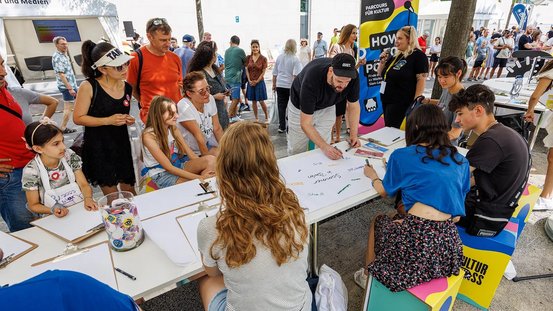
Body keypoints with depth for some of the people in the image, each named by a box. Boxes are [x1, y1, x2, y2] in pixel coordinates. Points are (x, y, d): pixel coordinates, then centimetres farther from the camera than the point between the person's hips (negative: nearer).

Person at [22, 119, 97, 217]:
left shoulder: (70, 156, -3)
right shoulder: (31, 171, -11)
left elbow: (84, 184, -1)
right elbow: (33, 205, -2)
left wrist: (88, 198, -21)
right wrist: (53, 210, -22)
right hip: (53, 218, -1)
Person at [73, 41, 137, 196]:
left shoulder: (127, 87, 1)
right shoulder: (89, 87, -13)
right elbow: (78, 118, -11)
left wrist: (129, 120, -3)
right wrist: (108, 120, -21)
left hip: (122, 144, 4)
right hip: (98, 147, -4)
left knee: (129, 192, 13)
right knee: (111, 194, 6)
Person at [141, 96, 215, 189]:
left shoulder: (173, 128, 0)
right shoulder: (149, 136, -18)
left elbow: (190, 153, -1)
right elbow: (168, 167, -21)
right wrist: (198, 177, -26)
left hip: (177, 165, 6)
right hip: (160, 174, -6)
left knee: (211, 160, -19)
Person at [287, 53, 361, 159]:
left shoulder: (353, 77, -28)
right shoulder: (312, 79, -40)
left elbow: (353, 106, -10)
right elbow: (305, 124, -37)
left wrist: (353, 135, -19)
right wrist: (324, 147, -47)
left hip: (327, 107, 4)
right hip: (300, 107, -3)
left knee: (323, 145, 2)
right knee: (297, 150, 3)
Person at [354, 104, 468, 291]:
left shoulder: (402, 156, -1)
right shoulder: (461, 161, 12)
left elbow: (384, 192, 14)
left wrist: (373, 177, 33)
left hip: (417, 239, -5)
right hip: (449, 242, 5)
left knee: (378, 221, 26)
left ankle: (367, 276, 40)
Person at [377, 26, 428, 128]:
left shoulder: (418, 56, -9)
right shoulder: (397, 56, 15)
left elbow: (421, 80, -14)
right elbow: (381, 74, 21)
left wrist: (416, 102, -20)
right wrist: (383, 61, 2)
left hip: (401, 102, -8)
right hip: (386, 99, 8)